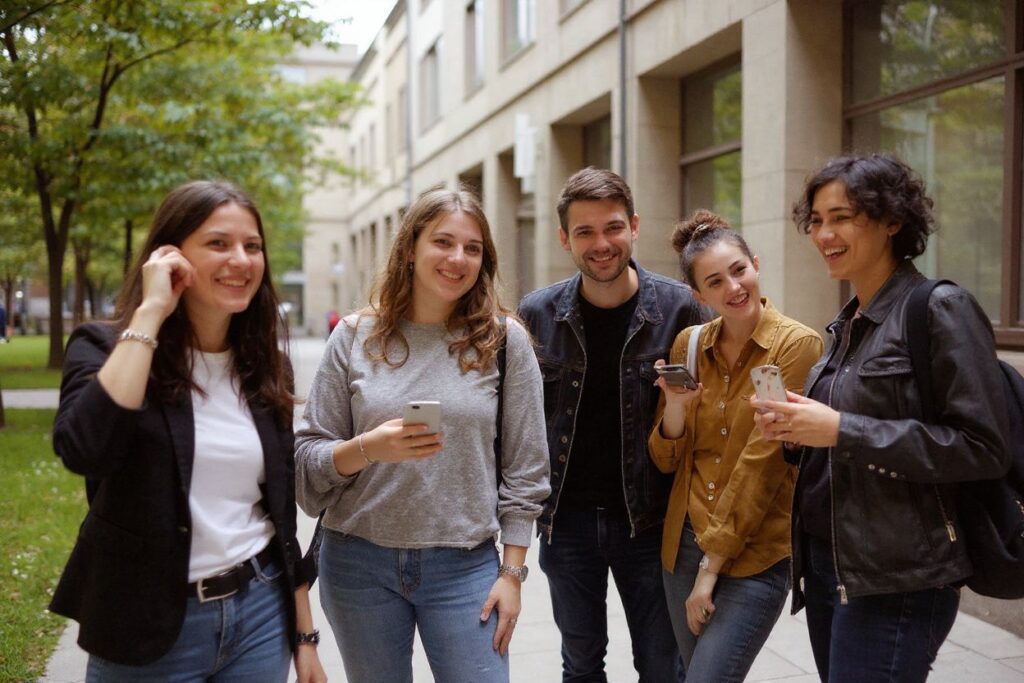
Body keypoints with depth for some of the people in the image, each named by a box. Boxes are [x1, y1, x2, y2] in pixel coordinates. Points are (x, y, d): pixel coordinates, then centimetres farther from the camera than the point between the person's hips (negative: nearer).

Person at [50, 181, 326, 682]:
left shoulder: (266, 368, 4)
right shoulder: (105, 348, -8)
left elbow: (282, 511, 9)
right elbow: (82, 450, -29)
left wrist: (305, 635, 9)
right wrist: (149, 314, -23)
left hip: (261, 611, 4)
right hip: (149, 629, -3)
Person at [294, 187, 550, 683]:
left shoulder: (503, 340, -2)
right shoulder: (355, 336, 0)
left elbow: (523, 470, 0)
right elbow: (309, 460, 0)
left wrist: (512, 574, -2)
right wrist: (368, 448, -19)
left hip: (465, 566, -1)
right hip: (359, 564, 1)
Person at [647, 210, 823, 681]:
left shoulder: (796, 345, -12)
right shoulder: (688, 346, 4)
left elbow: (762, 462, -14)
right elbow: (667, 460, 7)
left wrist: (713, 565, -13)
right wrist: (675, 405, -14)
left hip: (754, 554, -5)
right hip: (683, 543, 5)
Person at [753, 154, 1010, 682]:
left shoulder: (940, 309, -11)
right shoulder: (848, 323, 12)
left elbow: (982, 448, -18)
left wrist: (841, 430, -22)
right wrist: (800, 432, -1)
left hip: (895, 580, -8)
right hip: (825, 561, 8)